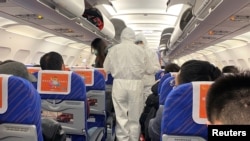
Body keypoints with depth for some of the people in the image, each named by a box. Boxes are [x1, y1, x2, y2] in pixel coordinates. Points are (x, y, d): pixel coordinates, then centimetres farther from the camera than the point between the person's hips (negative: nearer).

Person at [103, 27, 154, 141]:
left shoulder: (114, 49, 2)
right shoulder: (140, 50, 0)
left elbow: (106, 68, 8)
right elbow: (149, 70, 5)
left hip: (119, 84, 1)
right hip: (136, 84, 0)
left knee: (121, 116, 7)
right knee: (135, 117, 10)